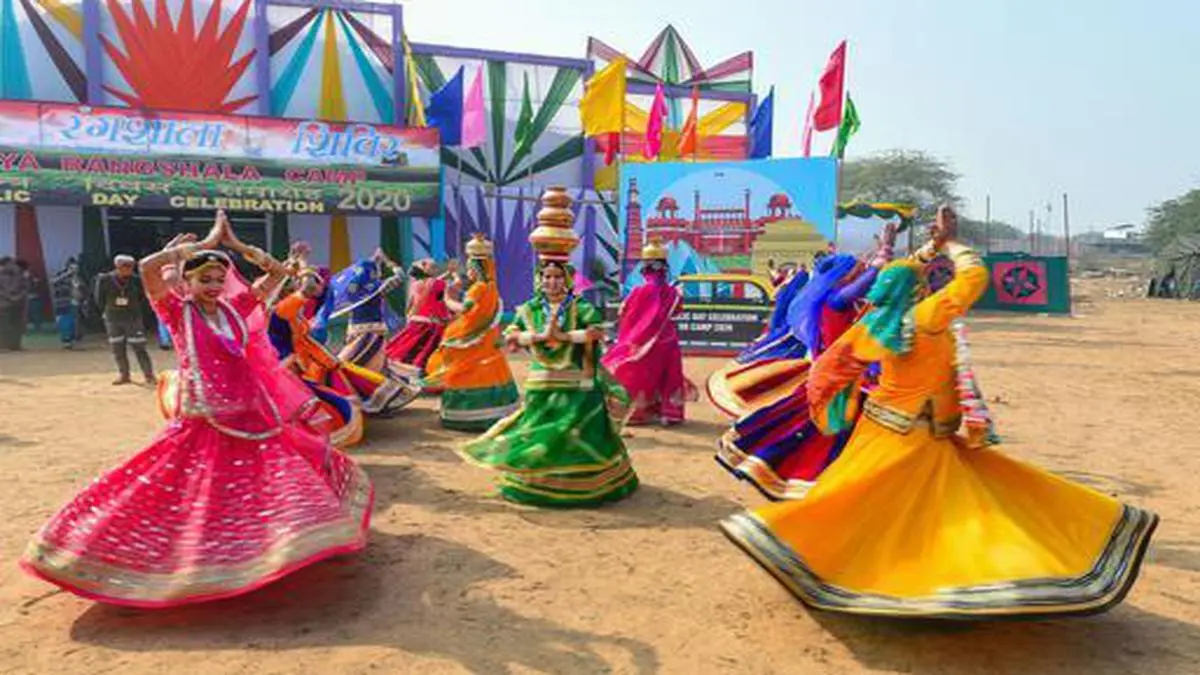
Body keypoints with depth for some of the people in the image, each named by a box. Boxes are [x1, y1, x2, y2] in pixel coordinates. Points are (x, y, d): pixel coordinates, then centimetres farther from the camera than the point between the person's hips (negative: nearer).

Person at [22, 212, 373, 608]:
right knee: (192, 502, -4)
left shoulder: (234, 308, 7)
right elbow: (148, 267, -21)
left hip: (251, 416, 5)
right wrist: (204, 243, -14)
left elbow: (277, 272, 10)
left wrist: (235, 243, 2)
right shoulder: (179, 312, -4)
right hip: (204, 424, -5)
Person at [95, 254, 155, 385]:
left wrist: (134, 308, 1)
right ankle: (124, 375, 22)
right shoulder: (105, 279, -7)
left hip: (133, 318, -2)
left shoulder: (136, 280, -9)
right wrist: (107, 312, 6)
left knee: (139, 348, -4)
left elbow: (142, 297, 5)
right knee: (117, 349, 9)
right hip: (112, 319, 2)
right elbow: (99, 299, 4)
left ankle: (149, 375, 1)